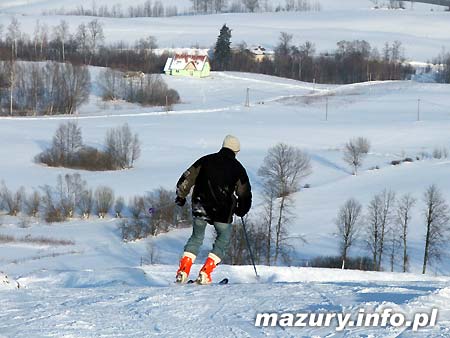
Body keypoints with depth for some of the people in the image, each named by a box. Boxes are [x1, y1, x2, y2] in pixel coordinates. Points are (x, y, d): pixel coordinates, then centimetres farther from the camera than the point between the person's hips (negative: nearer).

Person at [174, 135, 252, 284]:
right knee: (223, 239, 13)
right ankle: (205, 274, 0)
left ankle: (183, 271, 3)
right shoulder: (237, 168, 3)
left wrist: (181, 195, 16)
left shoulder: (206, 160, 7)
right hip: (222, 211, -2)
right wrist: (241, 210, 25)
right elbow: (245, 194, 8)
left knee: (196, 237, 18)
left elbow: (187, 178, 6)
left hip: (200, 207, 2)